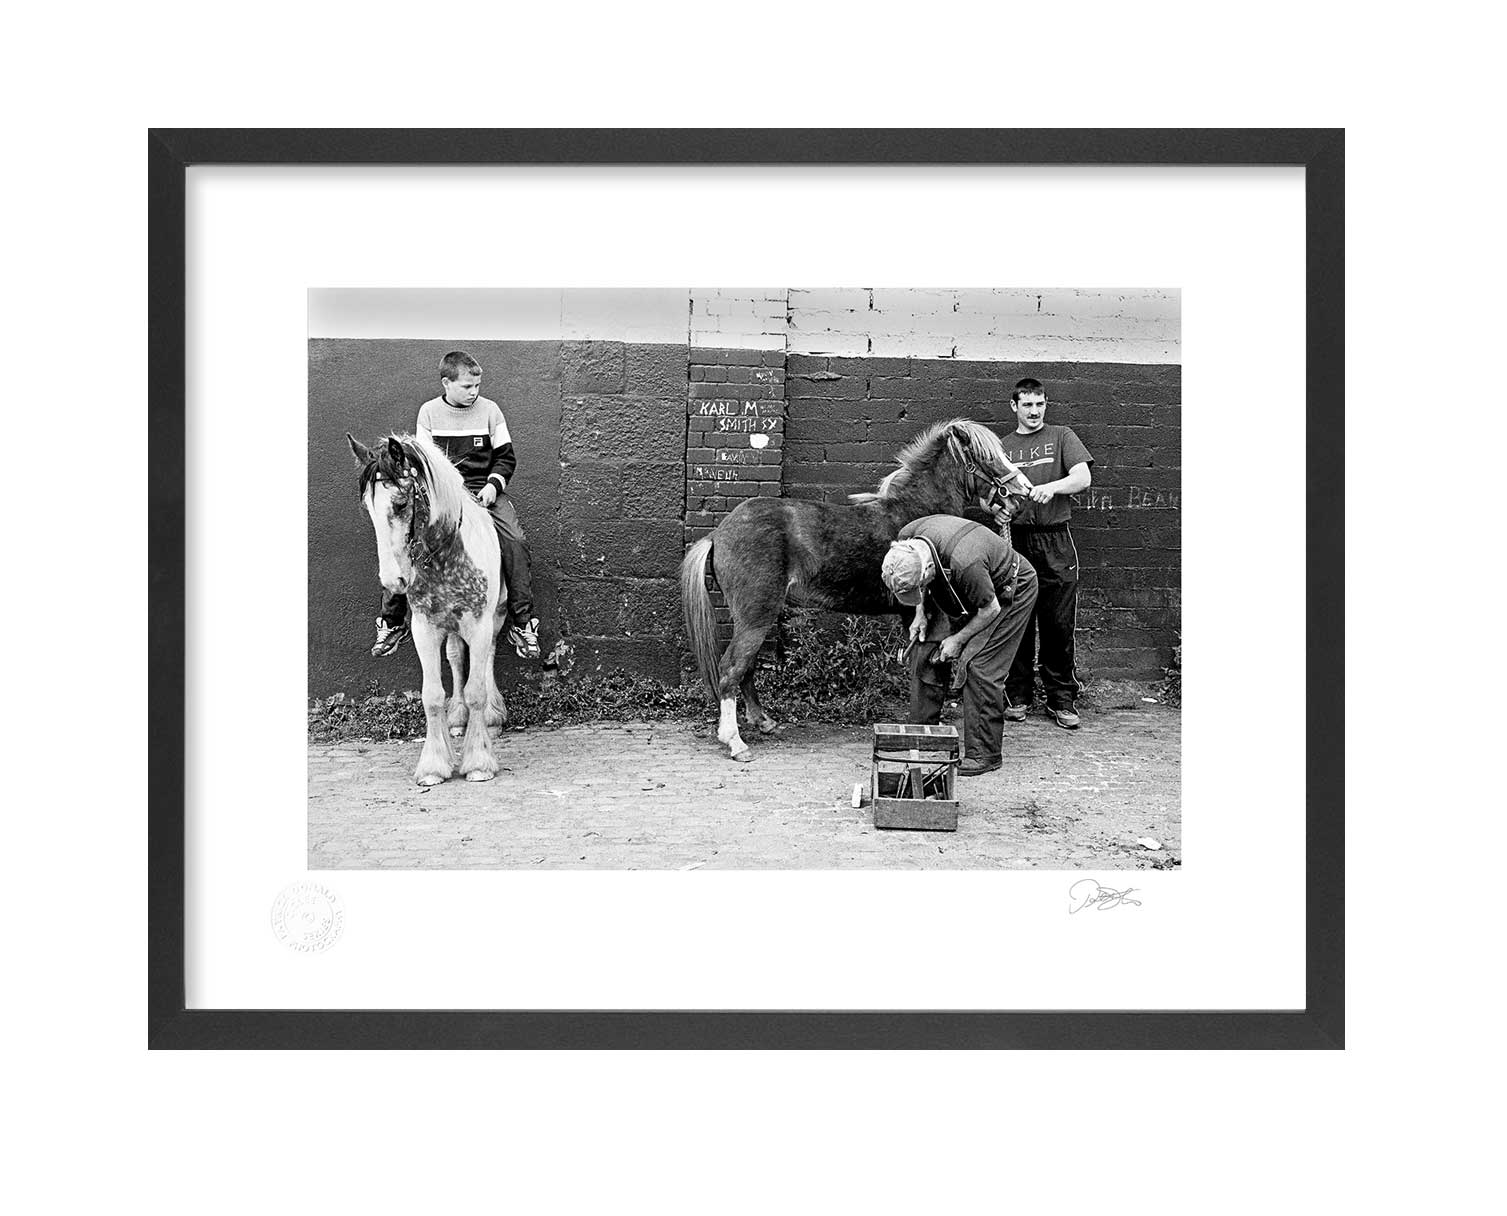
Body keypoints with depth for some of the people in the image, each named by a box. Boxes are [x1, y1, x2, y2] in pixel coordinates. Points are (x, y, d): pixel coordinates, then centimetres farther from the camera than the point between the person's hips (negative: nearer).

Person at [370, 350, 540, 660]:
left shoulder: (489, 410, 4)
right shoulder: (429, 412, 5)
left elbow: (505, 457, 8)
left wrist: (494, 484, -11)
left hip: (483, 490, 0)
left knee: (516, 540, -25)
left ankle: (522, 623, -13)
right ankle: (392, 623, -3)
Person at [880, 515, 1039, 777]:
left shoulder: (964, 564, -43)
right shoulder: (907, 541, -22)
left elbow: (990, 609, -25)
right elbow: (919, 585, 3)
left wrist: (959, 639, -17)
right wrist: (921, 614, -6)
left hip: (1006, 592, -7)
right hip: (961, 595, 7)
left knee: (977, 665, -17)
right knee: (924, 651, -2)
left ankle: (983, 755, -8)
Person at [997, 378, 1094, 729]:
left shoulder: (1061, 437, 9)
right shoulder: (1002, 447, 14)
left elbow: (1083, 478, -3)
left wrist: (1052, 487, -21)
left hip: (1056, 544, -1)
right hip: (1016, 541, 1)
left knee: (1059, 626, -1)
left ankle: (1062, 700, 6)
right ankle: (1017, 696, 13)